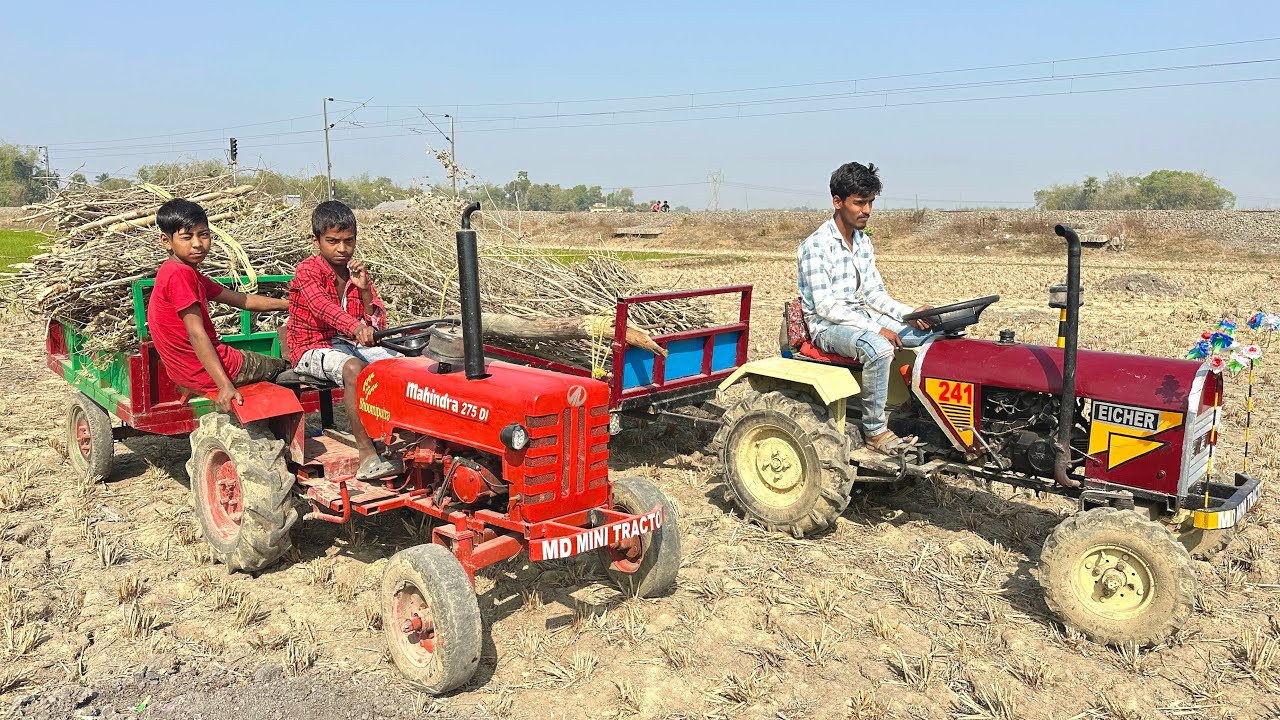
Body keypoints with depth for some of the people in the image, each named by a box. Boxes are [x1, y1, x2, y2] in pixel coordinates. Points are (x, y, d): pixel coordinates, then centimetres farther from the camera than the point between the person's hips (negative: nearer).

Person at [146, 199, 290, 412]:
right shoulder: (180, 274, -21)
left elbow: (241, 300, 13)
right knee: (282, 367, 13)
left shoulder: (187, 273, 9)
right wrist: (225, 385, -30)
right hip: (206, 372, -10)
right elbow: (196, 333, -27)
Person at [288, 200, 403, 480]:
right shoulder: (307, 271, -9)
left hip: (351, 344, 6)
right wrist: (356, 328, -51)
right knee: (354, 368, -37)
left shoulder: (357, 272, 9)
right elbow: (322, 306, -32)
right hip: (313, 348, -6)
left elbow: (379, 325, 5)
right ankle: (367, 457, -39)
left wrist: (364, 289, -12)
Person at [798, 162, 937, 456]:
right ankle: (874, 431, -23)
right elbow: (825, 306, -21)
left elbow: (874, 294, 10)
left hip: (862, 317, 8)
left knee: (934, 334, -3)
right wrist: (877, 330, -25)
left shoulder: (863, 243, 9)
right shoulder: (815, 246, -17)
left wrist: (910, 314, -8)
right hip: (827, 325, -8)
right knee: (879, 348, -37)